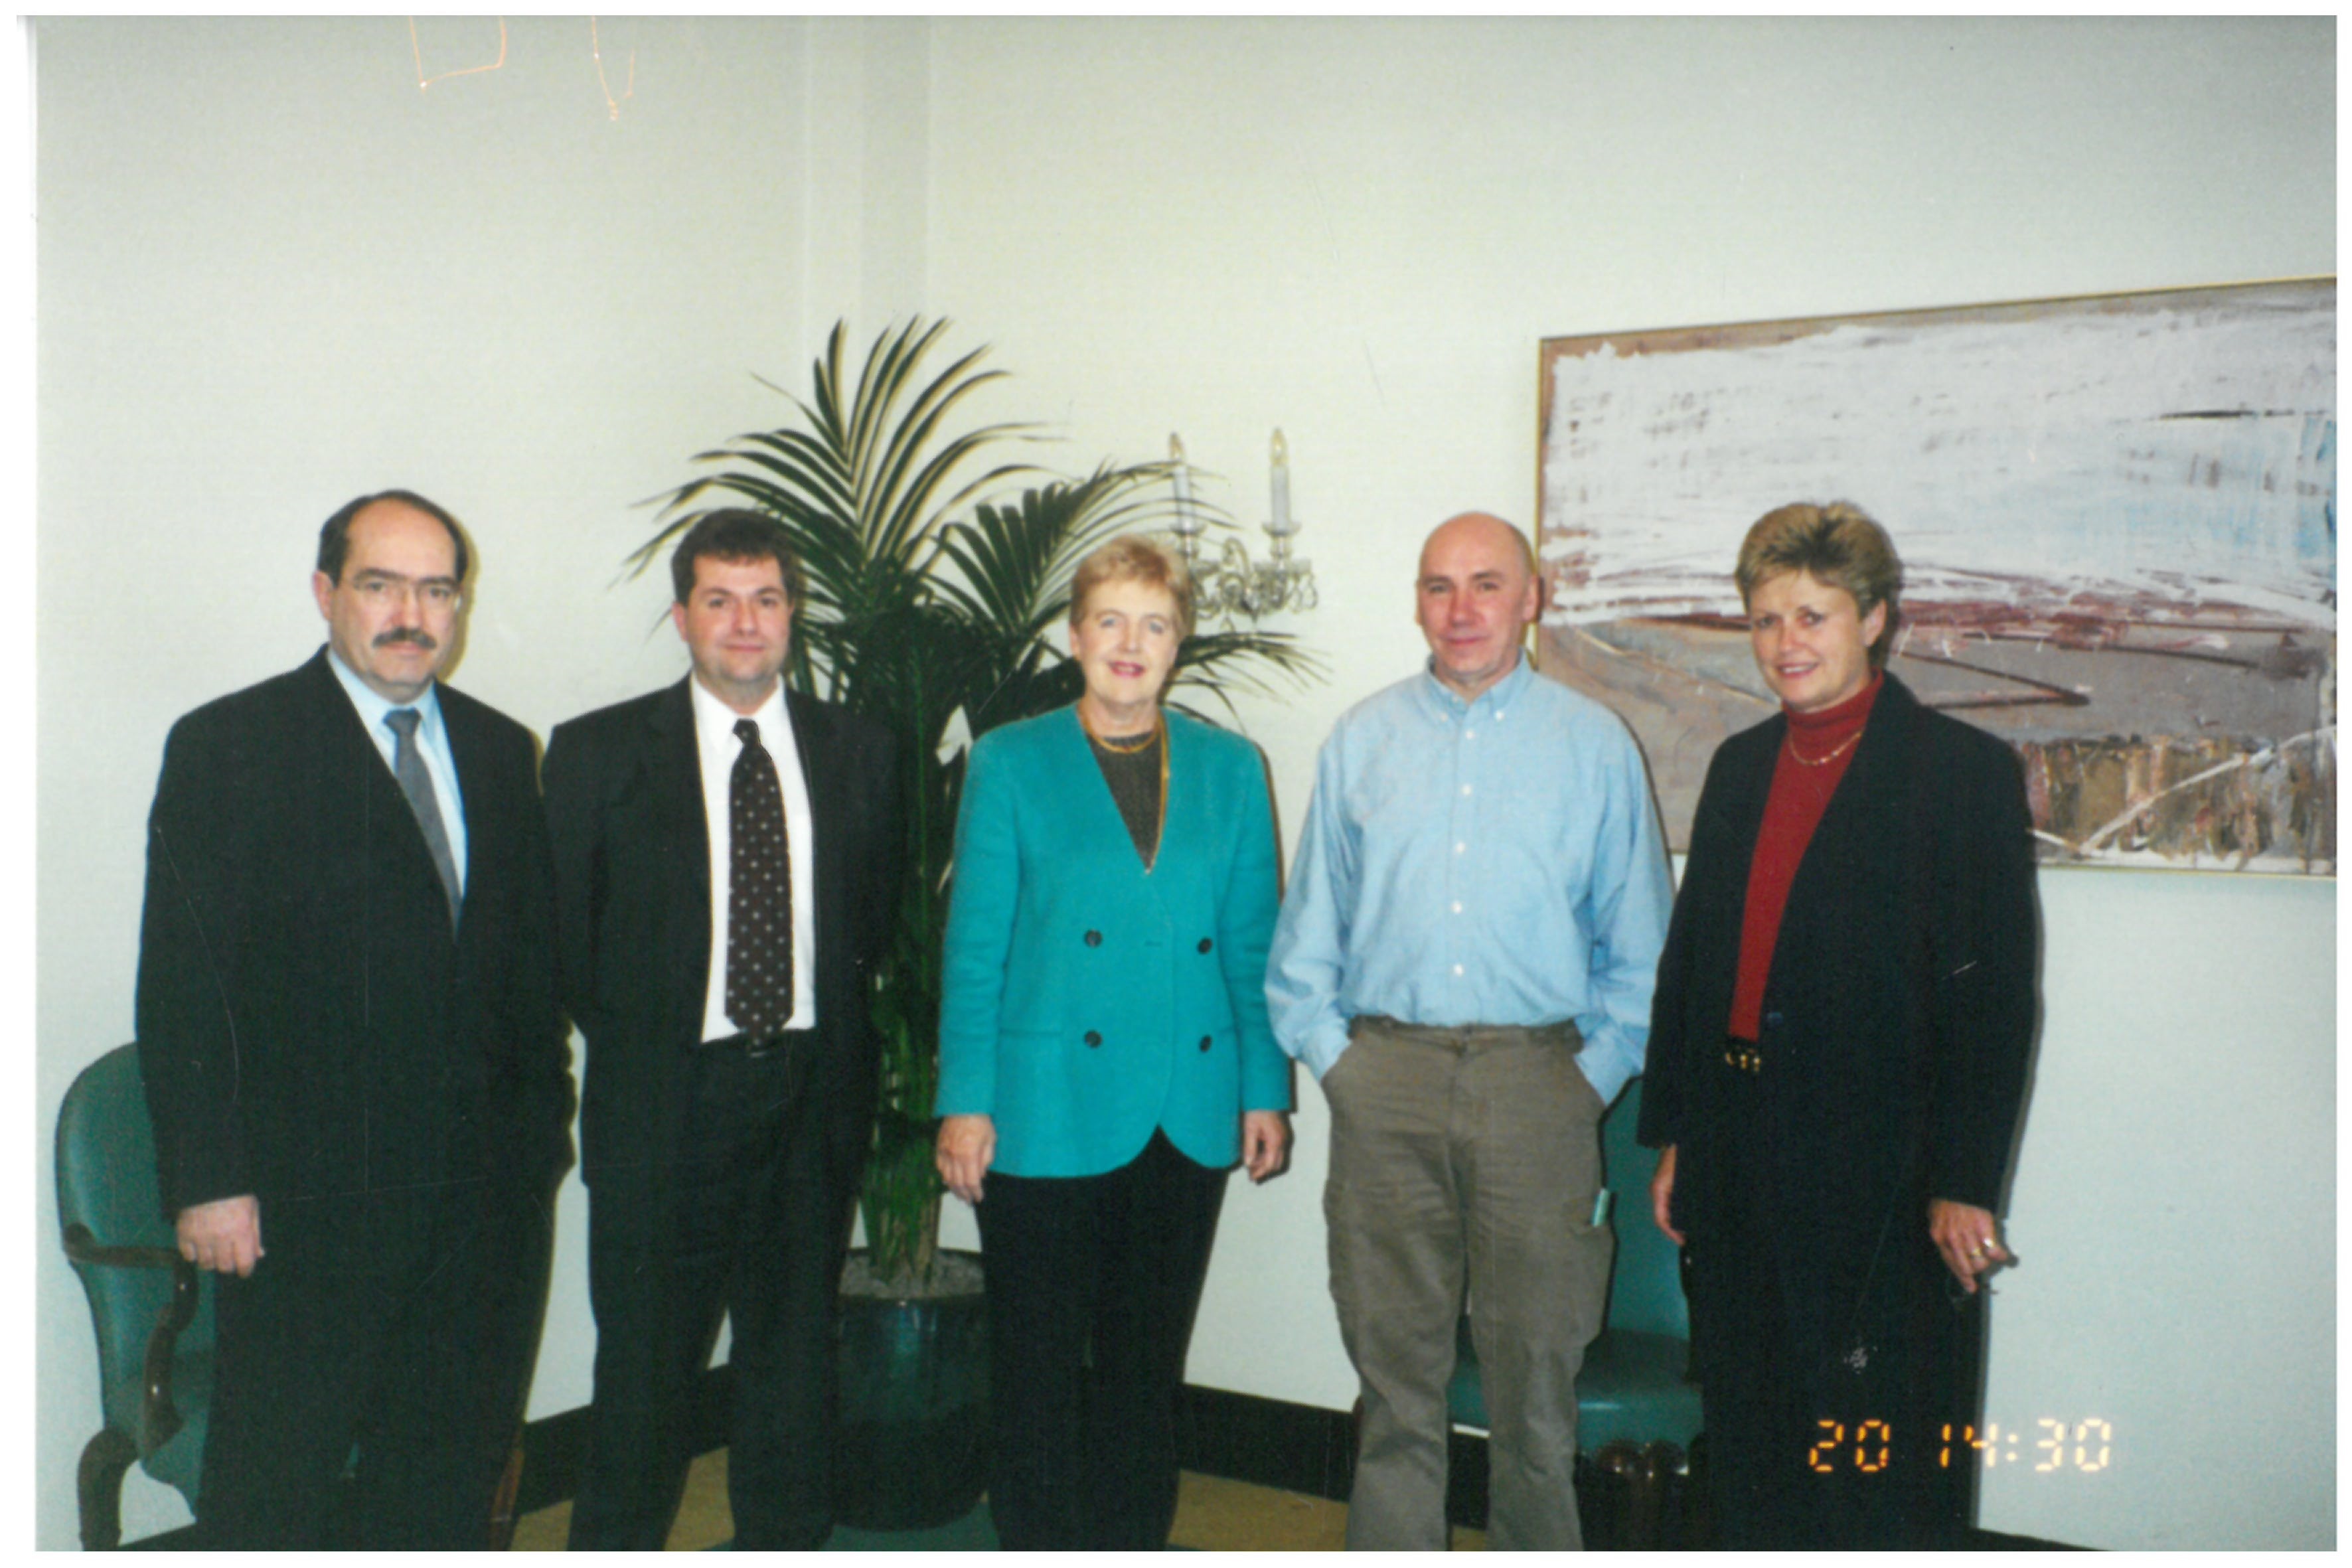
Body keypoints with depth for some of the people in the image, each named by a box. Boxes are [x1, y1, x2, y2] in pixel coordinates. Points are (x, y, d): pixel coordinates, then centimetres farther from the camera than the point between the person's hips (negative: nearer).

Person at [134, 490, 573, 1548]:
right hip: (304, 1195, -4)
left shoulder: (501, 750, 10)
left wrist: (542, 1124, 7)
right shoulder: (227, 746, -5)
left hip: (484, 1188, 5)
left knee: (454, 1470, 16)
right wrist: (209, 1180, -12)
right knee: (272, 1479, 8)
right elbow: (182, 984, -9)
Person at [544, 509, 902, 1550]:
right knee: (646, 1356, 6)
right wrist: (630, 1042, 3)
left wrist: (835, 1038, 6)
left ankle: (786, 1548, 32)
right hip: (664, 1102, -2)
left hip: (811, 1095, 3)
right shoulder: (599, 753, -2)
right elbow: (565, 928, 2)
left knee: (795, 1340, 15)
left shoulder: (859, 753, 5)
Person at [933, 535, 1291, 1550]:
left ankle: (1132, 1551, 28)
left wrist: (1266, 1091, 5)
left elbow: (1253, 944, 9)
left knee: (1148, 1363, 13)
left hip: (1188, 1114, 3)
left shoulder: (1230, 768, 8)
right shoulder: (1009, 763, 1)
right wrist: (964, 1102, -6)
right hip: (1049, 1113, -2)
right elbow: (974, 946, -1)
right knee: (1038, 1365, 5)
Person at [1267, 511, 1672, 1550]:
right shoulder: (1361, 740, 10)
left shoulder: (1595, 744, 6)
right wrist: (1328, 1050, 3)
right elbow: (1310, 922, 12)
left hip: (1536, 1081, -1)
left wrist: (1598, 1069, -1)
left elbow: (1638, 944, 7)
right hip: (1384, 1080, 1)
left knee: (1536, 1357, 5)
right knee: (1393, 1356, 7)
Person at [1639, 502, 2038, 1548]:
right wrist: (1674, 1137, 10)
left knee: (1881, 1456, 5)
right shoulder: (1739, 766, 11)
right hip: (1740, 1166, 6)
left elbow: (1994, 995, -10)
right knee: (1751, 1449, 15)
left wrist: (1964, 1184, -13)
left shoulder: (1965, 771, -6)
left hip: (1882, 1172, -5)